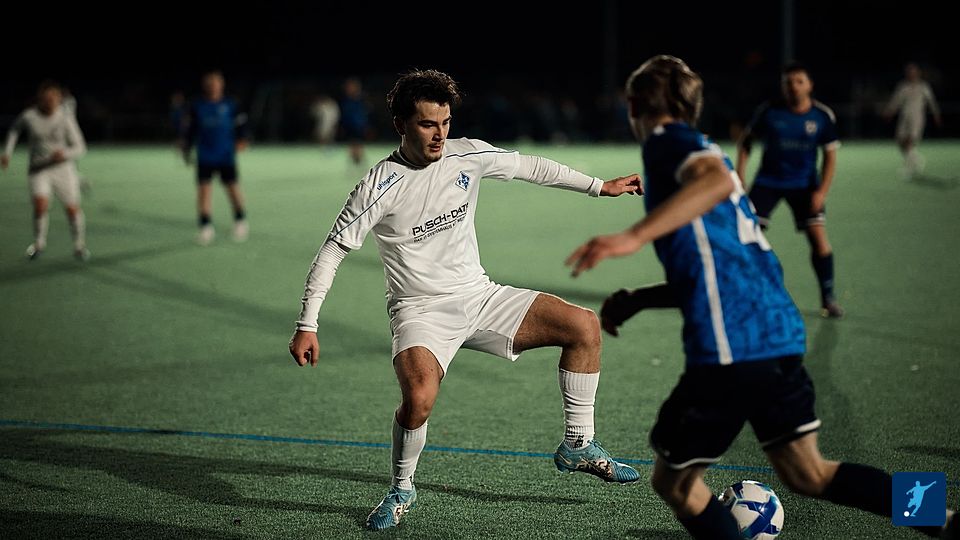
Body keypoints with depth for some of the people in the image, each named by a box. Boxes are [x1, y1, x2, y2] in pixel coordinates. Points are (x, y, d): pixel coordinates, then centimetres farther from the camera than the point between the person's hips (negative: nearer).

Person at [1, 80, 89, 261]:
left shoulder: (66, 118, -12)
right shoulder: (29, 116, -10)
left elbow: (80, 148, -8)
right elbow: (15, 128, 14)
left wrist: (65, 154, -28)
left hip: (63, 168, 0)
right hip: (39, 170, 0)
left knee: (72, 208, 1)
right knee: (40, 205, -20)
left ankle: (79, 245, 28)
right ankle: (39, 242, 7)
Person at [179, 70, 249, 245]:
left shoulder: (230, 105, 2)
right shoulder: (197, 106, 3)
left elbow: (241, 124, 9)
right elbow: (190, 129, 9)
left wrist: (241, 139, -3)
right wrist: (186, 149, 5)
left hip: (227, 156, 0)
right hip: (205, 157, 0)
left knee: (232, 186, 1)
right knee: (204, 188, -7)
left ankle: (240, 220, 22)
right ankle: (206, 226, -1)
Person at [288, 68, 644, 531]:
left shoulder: (468, 155, -3)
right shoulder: (380, 187, -17)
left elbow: (528, 166, 13)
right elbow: (332, 251, -12)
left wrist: (599, 186, 19)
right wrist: (307, 325, -16)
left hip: (480, 296, 5)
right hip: (421, 311, -5)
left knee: (584, 326, -6)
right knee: (419, 397, -33)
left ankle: (578, 446, 9)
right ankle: (401, 491, -4)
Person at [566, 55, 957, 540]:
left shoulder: (666, 141, -1)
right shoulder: (703, 151, 26)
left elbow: (716, 181, -26)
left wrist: (634, 236, -33)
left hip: (730, 346, -9)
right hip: (780, 330, 9)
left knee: (673, 480, 8)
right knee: (807, 474, 17)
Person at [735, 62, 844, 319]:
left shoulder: (822, 116, -8)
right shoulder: (769, 112, -10)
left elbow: (830, 155, 0)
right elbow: (746, 141, 5)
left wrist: (822, 191, -10)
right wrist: (740, 175, -3)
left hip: (804, 184, 0)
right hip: (768, 181, 0)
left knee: (818, 237, -10)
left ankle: (828, 298, 5)